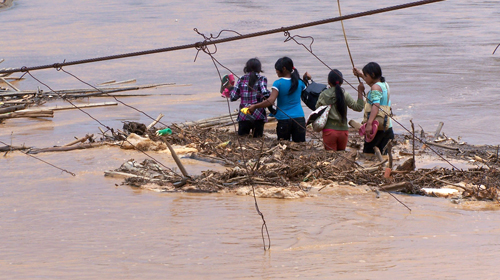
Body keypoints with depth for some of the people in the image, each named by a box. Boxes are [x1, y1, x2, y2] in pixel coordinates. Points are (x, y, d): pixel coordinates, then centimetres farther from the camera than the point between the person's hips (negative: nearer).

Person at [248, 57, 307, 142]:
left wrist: (254, 106, -12)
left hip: (283, 120, -3)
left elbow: (270, 101, -18)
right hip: (299, 119, 3)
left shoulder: (278, 83, -8)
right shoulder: (299, 83, 3)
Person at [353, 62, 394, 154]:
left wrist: (369, 123, -33)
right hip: (387, 127, 9)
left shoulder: (376, 87, -11)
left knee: (367, 154, -6)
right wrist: (361, 75, 43)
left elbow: (376, 105, -24)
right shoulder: (385, 85, 16)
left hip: (377, 126, -9)